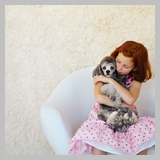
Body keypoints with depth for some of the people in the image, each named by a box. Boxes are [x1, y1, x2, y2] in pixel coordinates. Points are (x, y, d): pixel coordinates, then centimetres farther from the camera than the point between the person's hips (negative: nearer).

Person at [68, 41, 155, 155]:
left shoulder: (136, 80, -5)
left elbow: (130, 100, -26)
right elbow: (99, 98, -26)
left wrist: (111, 81, -26)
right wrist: (122, 105, -22)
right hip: (103, 115, -2)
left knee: (145, 134, -24)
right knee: (98, 148, -31)